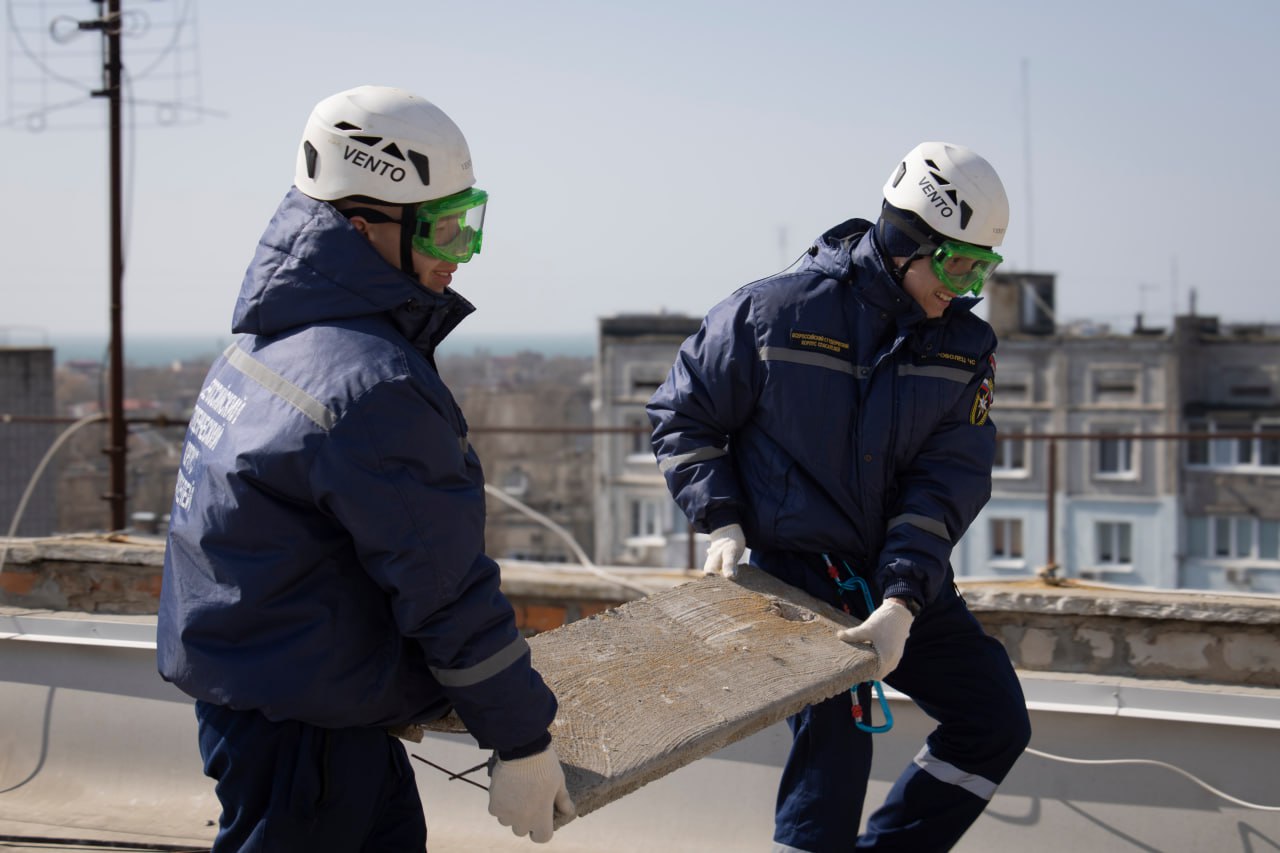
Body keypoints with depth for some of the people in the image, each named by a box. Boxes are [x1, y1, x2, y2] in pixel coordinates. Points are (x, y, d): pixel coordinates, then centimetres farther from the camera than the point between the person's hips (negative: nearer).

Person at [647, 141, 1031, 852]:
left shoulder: (967, 347, -2)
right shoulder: (774, 311, -11)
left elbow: (949, 481, -10)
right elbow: (682, 415, 0)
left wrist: (901, 603, -23)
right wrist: (720, 522, -12)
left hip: (905, 579, 5)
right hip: (797, 572, -5)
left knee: (996, 722, 6)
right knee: (834, 745, -14)